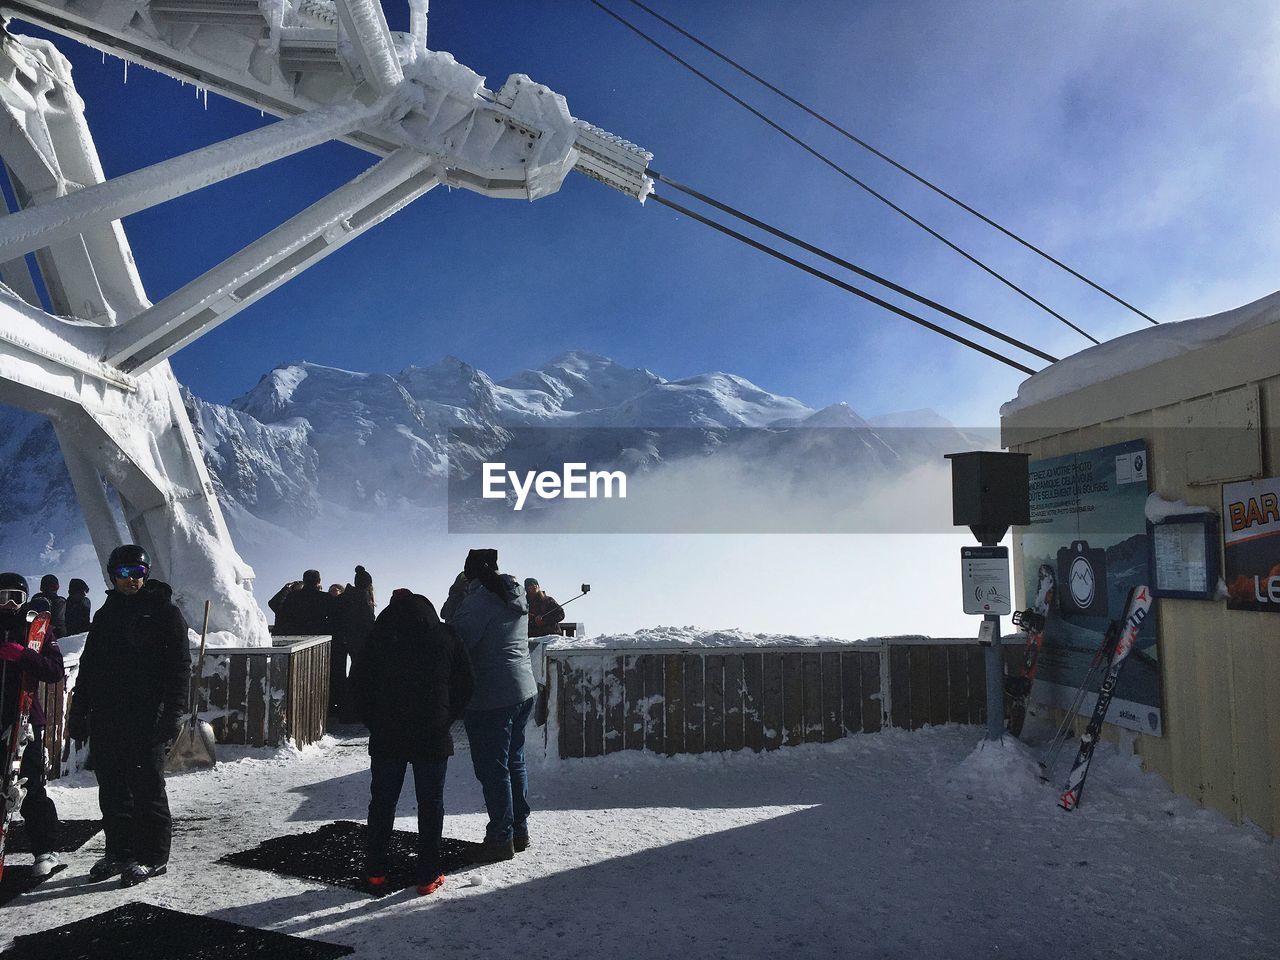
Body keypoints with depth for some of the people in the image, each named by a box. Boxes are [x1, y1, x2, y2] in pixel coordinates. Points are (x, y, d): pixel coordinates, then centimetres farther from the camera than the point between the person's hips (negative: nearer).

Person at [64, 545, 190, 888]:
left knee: (147, 789, 0)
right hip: (104, 717, 6)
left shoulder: (164, 612, -1)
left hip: (146, 718, -6)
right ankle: (119, 852, 24)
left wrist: (173, 712, -14)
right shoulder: (105, 616, 16)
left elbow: (179, 666, -7)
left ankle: (153, 856, 9)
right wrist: (78, 713, 14)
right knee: (112, 790, 12)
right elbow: (87, 667, 20)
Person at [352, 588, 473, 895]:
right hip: (433, 738, -1)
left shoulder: (380, 636, 2)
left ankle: (375, 872, 20)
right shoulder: (446, 637, 3)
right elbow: (464, 686, 4)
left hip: (387, 735, 1)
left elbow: (359, 683, 2)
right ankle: (428, 876, 10)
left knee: (382, 802, 13)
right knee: (431, 805, 7)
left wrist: (375, 723, 9)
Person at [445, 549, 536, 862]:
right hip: (524, 689, 9)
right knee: (515, 762, 18)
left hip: (490, 697, -8)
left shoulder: (479, 599, -16)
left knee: (493, 769, 3)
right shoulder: (516, 594, 9)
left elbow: (456, 641, -19)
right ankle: (519, 830, 28)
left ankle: (500, 839, 11)